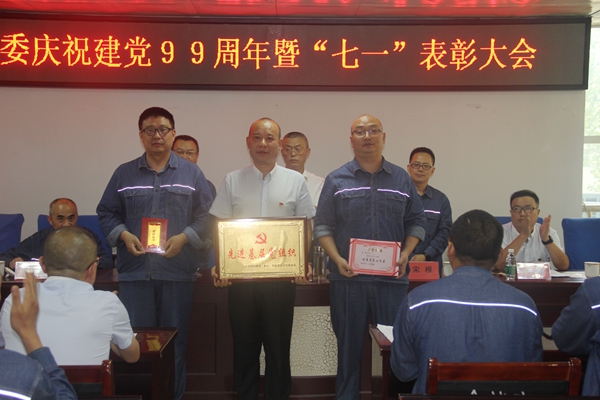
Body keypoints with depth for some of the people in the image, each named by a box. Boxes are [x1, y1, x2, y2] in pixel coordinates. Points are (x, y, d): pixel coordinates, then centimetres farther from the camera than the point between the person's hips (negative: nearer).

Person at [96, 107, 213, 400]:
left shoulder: (191, 174, 7)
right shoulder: (124, 174, 10)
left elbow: (206, 216, 4)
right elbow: (107, 213, 11)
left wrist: (184, 237, -10)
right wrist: (124, 235, -6)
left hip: (178, 272, -1)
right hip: (134, 271, 1)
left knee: (174, 341, 6)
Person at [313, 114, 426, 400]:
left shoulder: (401, 179, 9)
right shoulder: (337, 180, 4)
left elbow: (416, 222, 11)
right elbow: (323, 226, 3)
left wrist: (406, 254, -5)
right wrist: (337, 259, -11)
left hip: (392, 277, 1)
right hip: (348, 277, -1)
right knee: (349, 346, 7)